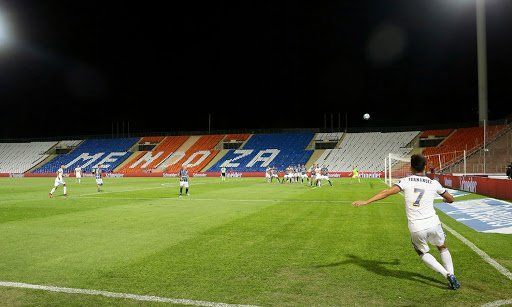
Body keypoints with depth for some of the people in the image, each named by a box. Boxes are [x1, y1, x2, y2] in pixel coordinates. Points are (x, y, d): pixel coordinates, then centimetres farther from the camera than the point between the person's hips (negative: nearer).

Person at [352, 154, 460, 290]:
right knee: (443, 248, 30)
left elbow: (388, 192, -16)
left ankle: (446, 274, 13)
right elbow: (450, 199, 18)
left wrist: (366, 201, -18)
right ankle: (451, 275, 23)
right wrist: (445, 198, 43)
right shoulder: (434, 184, 3)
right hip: (433, 224, 2)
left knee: (423, 253, 24)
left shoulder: (406, 181, -3)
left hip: (416, 228, -1)